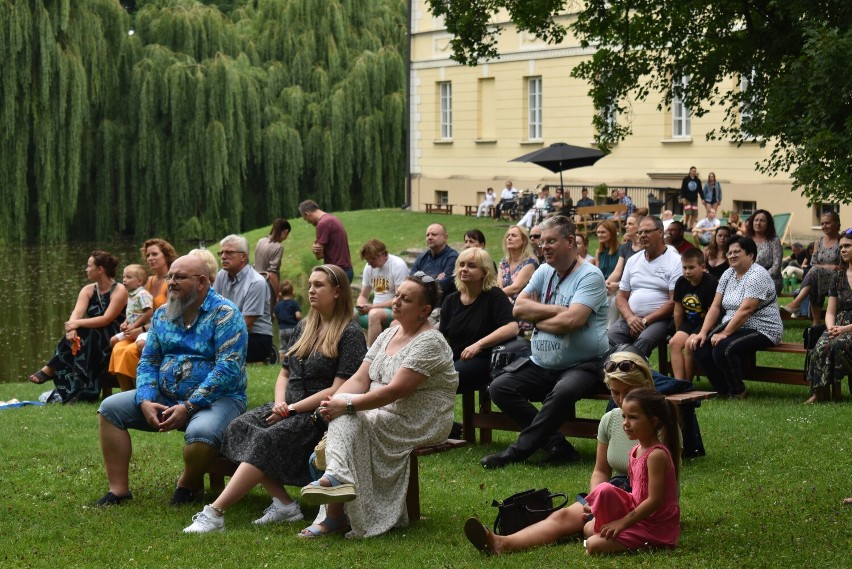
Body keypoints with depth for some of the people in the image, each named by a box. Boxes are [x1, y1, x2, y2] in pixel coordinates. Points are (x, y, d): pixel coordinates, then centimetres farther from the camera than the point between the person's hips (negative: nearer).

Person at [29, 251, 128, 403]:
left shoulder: (119, 291, -10)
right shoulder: (88, 290, 7)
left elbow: (106, 319, -23)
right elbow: (77, 314, -11)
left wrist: (78, 324, -31)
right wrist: (71, 329, -34)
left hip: (112, 340, -5)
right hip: (91, 339, 5)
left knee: (85, 335, -32)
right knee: (74, 335, -27)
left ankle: (49, 371, -23)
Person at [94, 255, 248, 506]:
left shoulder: (224, 314, -11)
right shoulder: (162, 314, 11)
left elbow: (228, 367, -20)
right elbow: (148, 361, 11)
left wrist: (188, 407, -24)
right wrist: (145, 401, -10)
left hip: (217, 398, -7)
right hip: (165, 397, 7)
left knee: (200, 433, -38)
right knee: (110, 408, -4)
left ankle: (188, 486, -5)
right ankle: (119, 489, -6)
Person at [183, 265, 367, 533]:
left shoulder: (350, 334, -5)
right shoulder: (304, 328, 18)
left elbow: (338, 390, -13)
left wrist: (293, 408, -15)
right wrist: (280, 403, -2)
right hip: (289, 408, 8)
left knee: (266, 440, -30)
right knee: (240, 427, -18)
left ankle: (215, 513, -36)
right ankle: (283, 503, -22)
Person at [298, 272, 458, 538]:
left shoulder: (429, 342, -13)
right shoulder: (388, 335, 14)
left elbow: (396, 390, -22)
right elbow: (360, 379, 8)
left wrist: (347, 405, -23)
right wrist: (334, 401, -12)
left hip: (420, 423, -7)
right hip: (383, 413, 7)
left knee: (349, 421, -26)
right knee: (342, 419, -21)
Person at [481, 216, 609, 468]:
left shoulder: (590, 276, -8)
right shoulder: (544, 272, 13)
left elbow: (571, 321, -22)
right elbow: (518, 308, 0)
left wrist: (536, 319, -6)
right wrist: (557, 310, -10)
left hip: (582, 365, -7)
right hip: (541, 366, 7)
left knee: (563, 391, -38)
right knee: (498, 388, -13)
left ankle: (519, 451, -25)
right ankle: (556, 445, -20)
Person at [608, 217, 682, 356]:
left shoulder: (675, 261, -1)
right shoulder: (633, 261, 17)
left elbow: (674, 302, -8)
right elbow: (621, 297, 16)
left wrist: (645, 321, -13)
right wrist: (630, 318, -6)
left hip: (659, 319, -5)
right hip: (630, 318, 5)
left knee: (644, 340, -37)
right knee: (609, 338, -26)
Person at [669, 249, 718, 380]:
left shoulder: (711, 283, -16)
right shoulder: (681, 283, 4)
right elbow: (678, 311, 12)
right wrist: (679, 333, 12)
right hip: (689, 323, 7)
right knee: (674, 343, -18)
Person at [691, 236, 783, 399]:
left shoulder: (757, 276, -16)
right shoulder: (728, 275, 11)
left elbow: (745, 310, -24)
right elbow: (715, 307, 7)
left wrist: (724, 334, -27)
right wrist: (703, 333, -5)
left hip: (761, 330, -8)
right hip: (732, 327, 8)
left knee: (722, 349, -31)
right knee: (700, 347, -14)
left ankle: (737, 391, -7)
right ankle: (723, 390, 1)